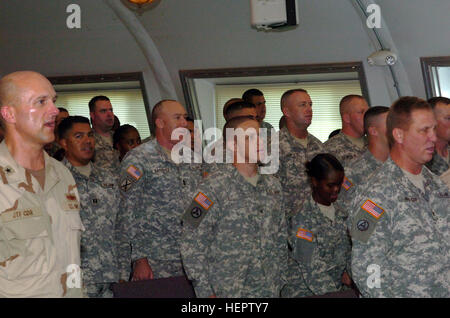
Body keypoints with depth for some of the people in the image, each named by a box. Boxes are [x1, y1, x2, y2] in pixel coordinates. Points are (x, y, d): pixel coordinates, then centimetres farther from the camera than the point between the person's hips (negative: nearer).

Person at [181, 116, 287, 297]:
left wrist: (281, 282, 11)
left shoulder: (272, 185, 7)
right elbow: (191, 245, -13)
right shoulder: (214, 188, -12)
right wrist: (206, 292, -13)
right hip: (227, 293, -5)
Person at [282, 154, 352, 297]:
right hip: (306, 292, -6)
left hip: (339, 287, 6)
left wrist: (346, 272, -1)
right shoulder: (303, 219, -13)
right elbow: (313, 271, -15)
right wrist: (337, 294, -19)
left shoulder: (340, 213, 8)